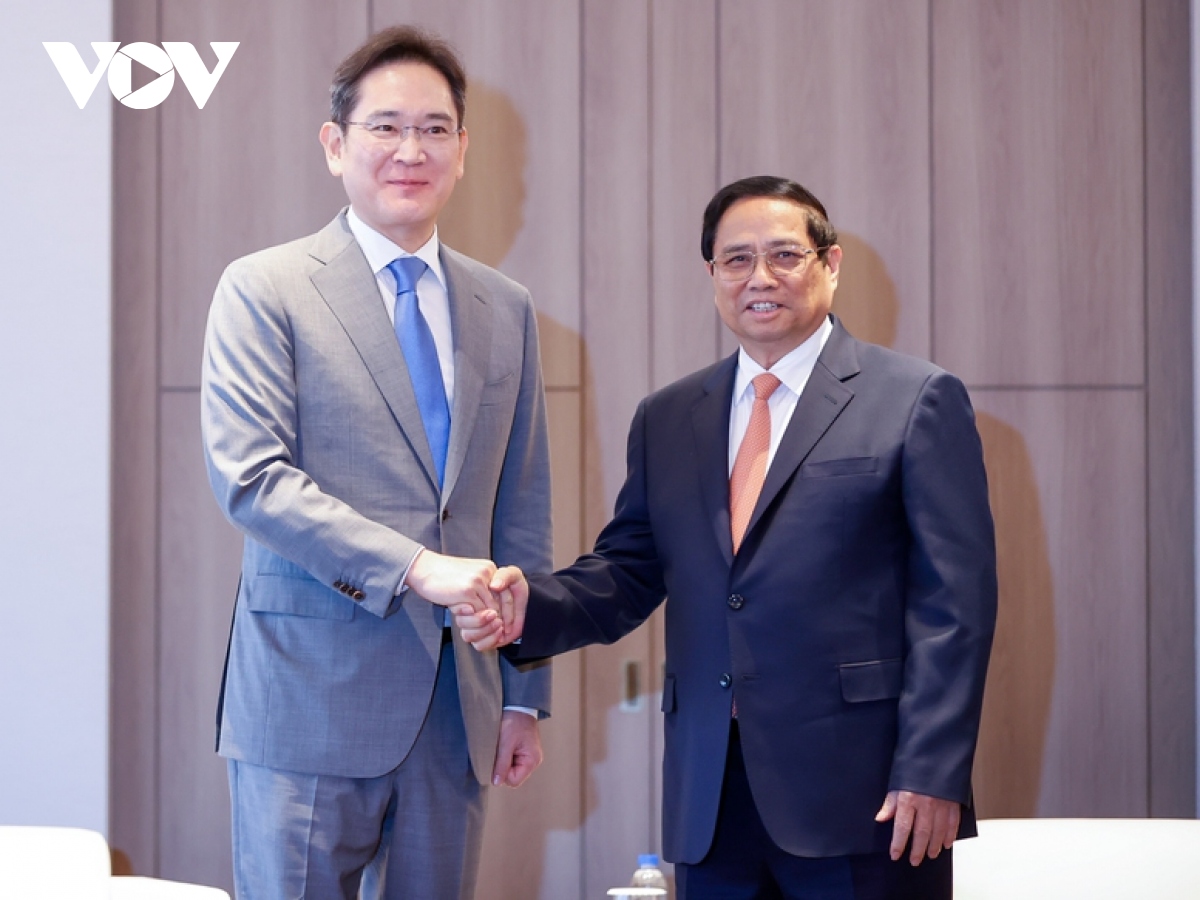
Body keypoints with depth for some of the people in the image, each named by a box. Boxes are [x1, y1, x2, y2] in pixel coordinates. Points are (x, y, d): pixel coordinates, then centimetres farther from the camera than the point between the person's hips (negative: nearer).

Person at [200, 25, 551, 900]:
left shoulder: (506, 311, 13)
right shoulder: (265, 291, -1)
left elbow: (523, 513, 14)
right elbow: (249, 477, -12)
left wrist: (526, 696, 12)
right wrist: (414, 568, -20)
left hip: (457, 709, 4)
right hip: (314, 698, -4)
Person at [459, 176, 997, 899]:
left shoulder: (918, 401, 0)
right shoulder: (666, 421, 14)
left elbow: (955, 602, -5)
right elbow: (628, 574, 13)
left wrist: (931, 777, -12)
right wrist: (530, 606, -8)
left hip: (862, 799, -4)